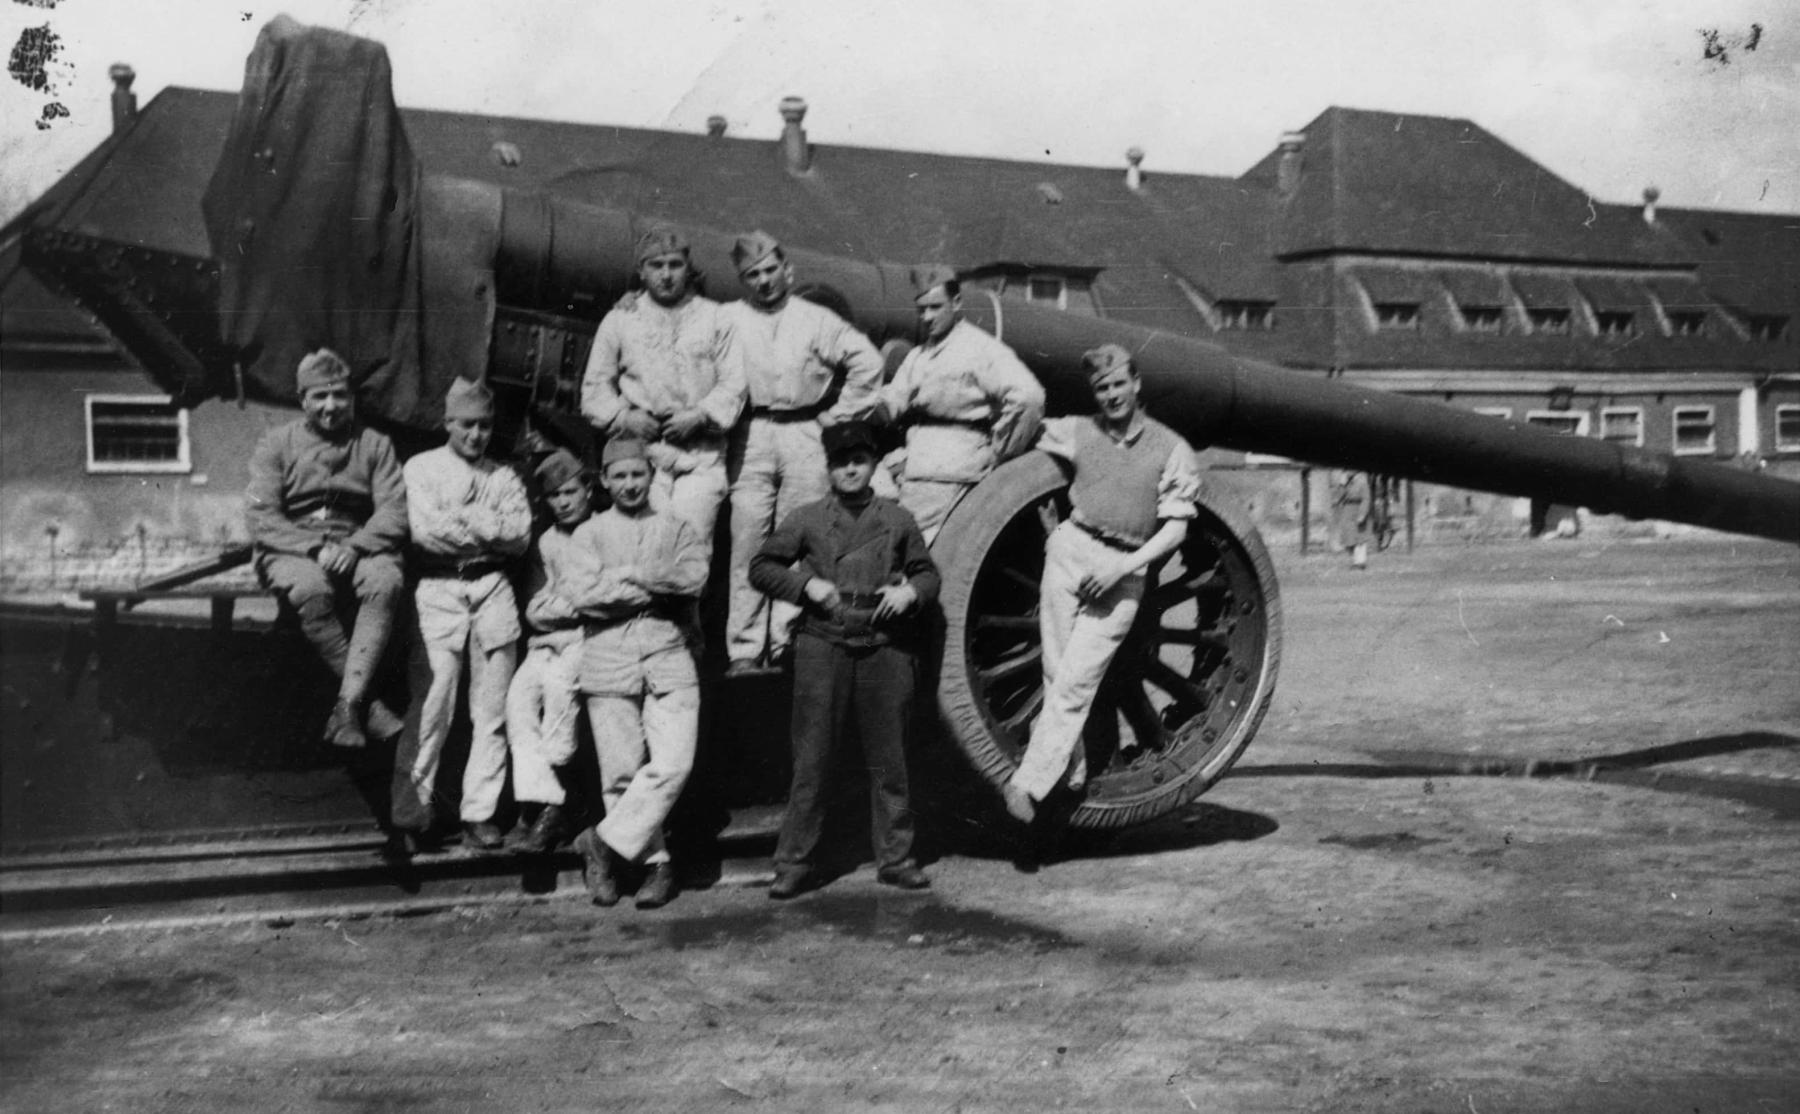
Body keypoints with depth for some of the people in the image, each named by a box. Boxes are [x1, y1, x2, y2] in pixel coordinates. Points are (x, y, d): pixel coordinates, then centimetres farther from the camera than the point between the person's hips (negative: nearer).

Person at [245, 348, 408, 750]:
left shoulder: (374, 444, 13)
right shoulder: (276, 443, 10)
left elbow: (394, 512, 1)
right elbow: (261, 517, -2)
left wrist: (353, 547, -18)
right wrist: (316, 549, -17)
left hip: (357, 548, 1)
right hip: (291, 551, -1)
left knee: (386, 580, -34)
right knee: (311, 588, -37)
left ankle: (348, 705, -38)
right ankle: (368, 702, -27)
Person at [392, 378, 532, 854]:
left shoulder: (504, 477, 17)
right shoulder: (421, 468, 9)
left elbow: (521, 535, 2)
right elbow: (424, 530, -7)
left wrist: (463, 518, -6)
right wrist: (489, 530, -2)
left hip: (492, 591, 3)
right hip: (438, 591, -3)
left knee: (491, 711, 2)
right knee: (431, 707, -8)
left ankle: (479, 813, 9)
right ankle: (410, 815, -1)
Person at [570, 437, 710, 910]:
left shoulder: (678, 529, 17)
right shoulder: (589, 533, 15)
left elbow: (694, 577, -3)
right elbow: (582, 596, -2)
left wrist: (627, 574, -5)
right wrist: (658, 590, -4)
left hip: (670, 658, 0)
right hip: (608, 660, 0)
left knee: (673, 764, -14)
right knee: (621, 772, -4)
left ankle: (607, 842, -2)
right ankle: (656, 862, 7)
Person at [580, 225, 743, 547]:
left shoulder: (714, 317, 14)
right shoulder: (620, 320, 15)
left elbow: (733, 382, 7)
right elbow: (595, 386, 15)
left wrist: (701, 415, -9)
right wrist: (623, 416, -3)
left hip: (700, 453, 0)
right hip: (640, 450, 1)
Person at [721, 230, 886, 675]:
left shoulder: (817, 320, 11)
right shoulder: (728, 319, 9)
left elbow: (867, 361, 11)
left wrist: (838, 416, 6)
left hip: (805, 438, 1)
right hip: (750, 440, 0)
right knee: (747, 545, -5)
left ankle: (787, 647, 2)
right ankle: (744, 651, -3)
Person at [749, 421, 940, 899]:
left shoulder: (897, 519, 10)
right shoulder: (806, 520, 6)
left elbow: (928, 572, 17)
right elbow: (760, 568, 10)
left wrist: (910, 591, -4)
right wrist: (806, 583, -5)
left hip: (885, 648, 1)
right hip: (824, 645, -1)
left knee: (889, 759, 5)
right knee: (811, 758, 0)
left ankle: (895, 858, 16)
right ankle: (795, 861, 8)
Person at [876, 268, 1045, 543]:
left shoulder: (981, 349, -2)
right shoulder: (917, 357, 23)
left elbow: (1028, 397, -14)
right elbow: (890, 404, 15)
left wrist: (996, 455, -9)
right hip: (913, 457, 8)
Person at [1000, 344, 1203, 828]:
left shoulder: (1173, 451, 6)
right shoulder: (1076, 432, 12)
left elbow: (1175, 529, 2)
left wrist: (1123, 566, -11)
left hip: (1122, 572, -2)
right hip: (1070, 550, 3)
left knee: (1076, 681, -10)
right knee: (1056, 674, -1)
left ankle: (1028, 783, -12)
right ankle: (1071, 778, 11)